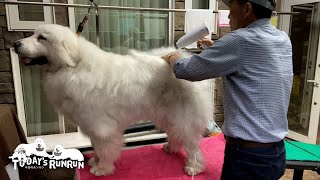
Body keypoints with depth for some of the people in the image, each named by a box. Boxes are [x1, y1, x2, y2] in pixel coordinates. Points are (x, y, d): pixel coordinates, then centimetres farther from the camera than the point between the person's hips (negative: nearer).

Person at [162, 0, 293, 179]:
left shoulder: (241, 40, -21)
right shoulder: (284, 40, 2)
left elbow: (188, 70, -11)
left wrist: (172, 58, 8)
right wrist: (216, 47, 23)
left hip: (248, 156, -8)